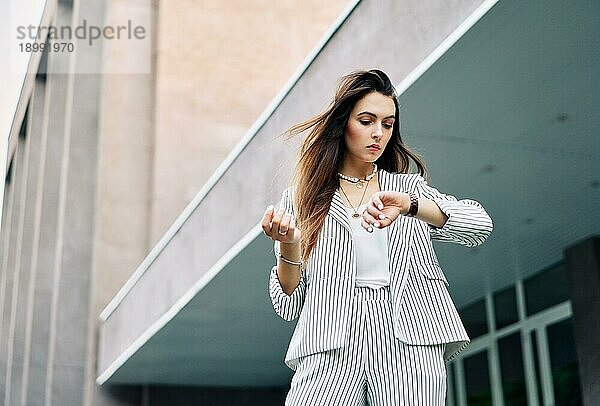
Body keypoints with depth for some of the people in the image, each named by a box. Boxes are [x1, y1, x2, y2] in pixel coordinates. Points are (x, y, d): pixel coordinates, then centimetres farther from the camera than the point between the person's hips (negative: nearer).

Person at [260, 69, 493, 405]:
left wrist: (410, 204, -16)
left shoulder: (409, 186, 17)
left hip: (409, 343, 1)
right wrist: (288, 246, -11)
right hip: (331, 349, -1)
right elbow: (288, 306, 8)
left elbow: (480, 225, -1)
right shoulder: (301, 199, 12)